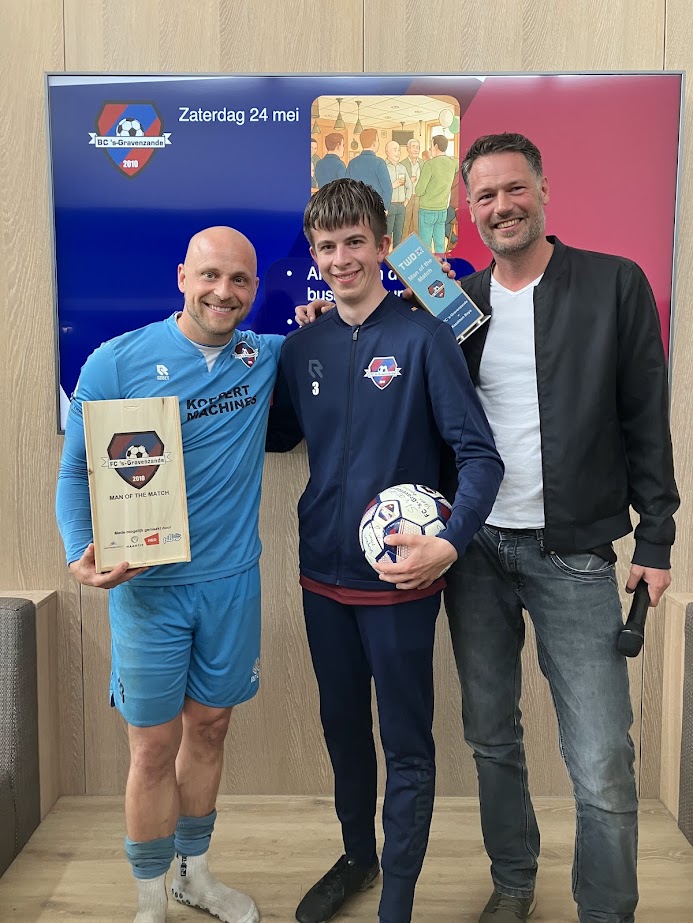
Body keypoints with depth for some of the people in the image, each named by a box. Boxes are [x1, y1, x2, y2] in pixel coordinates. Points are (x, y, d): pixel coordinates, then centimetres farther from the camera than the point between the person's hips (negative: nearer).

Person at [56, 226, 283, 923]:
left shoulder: (268, 358, 3)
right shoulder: (118, 361, -7)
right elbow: (76, 472, -4)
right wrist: (81, 552, -21)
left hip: (232, 579, 4)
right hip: (145, 586, -3)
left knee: (209, 728, 17)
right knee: (155, 746, 6)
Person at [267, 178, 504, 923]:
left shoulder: (424, 337, -11)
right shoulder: (302, 347, 4)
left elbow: (480, 455, -14)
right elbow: (277, 435, 16)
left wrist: (449, 543, -29)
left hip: (399, 579, -5)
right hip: (324, 573, 5)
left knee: (406, 745, 8)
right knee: (342, 726, 21)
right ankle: (357, 856, 45)